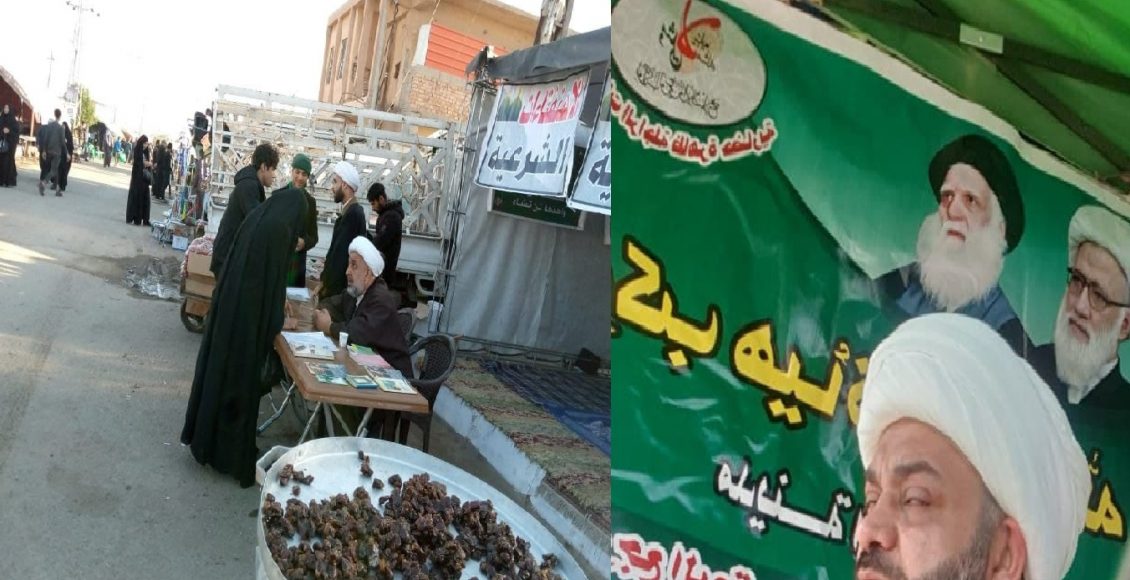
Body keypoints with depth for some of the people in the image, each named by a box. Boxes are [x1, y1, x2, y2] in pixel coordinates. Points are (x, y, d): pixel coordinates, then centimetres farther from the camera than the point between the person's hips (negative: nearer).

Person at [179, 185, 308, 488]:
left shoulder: (256, 218, 10)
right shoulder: (279, 230, -15)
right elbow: (272, 277, -14)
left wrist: (276, 305, 30)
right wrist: (280, 320, 0)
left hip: (228, 306, 8)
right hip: (249, 317, -8)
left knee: (218, 371, 17)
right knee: (239, 380, 2)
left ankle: (205, 437, 30)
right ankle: (232, 452, 13)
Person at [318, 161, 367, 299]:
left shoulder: (352, 214, -18)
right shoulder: (353, 211, 12)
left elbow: (340, 254, -20)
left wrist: (326, 285, -12)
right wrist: (324, 280, 11)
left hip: (338, 288, -9)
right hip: (338, 284, 9)